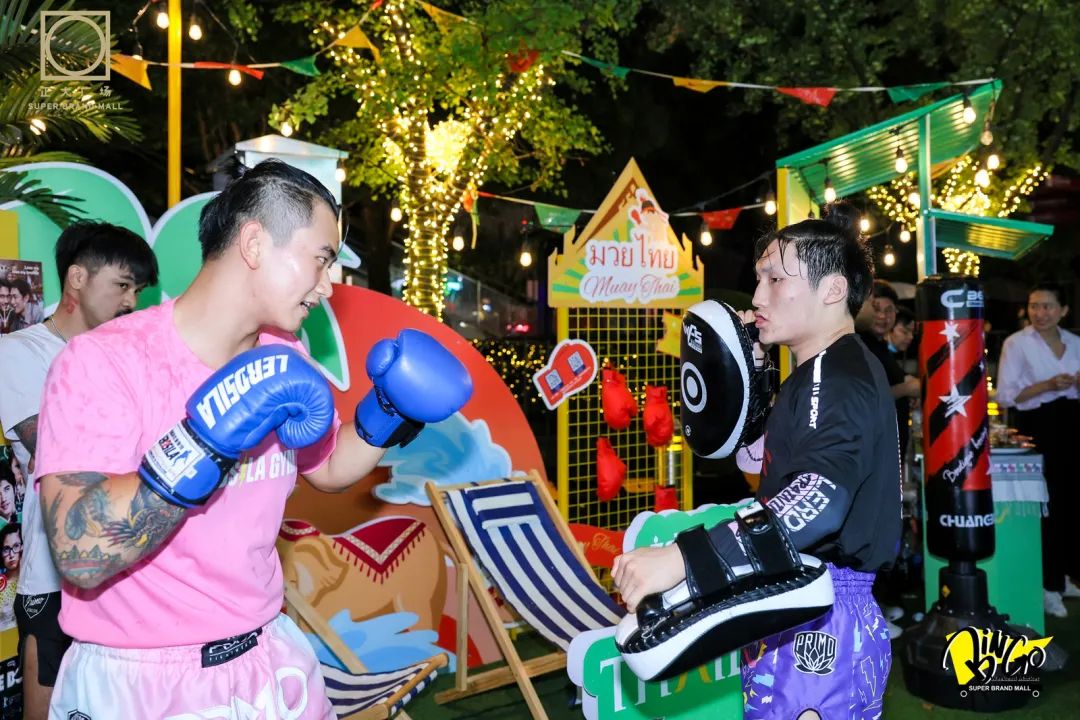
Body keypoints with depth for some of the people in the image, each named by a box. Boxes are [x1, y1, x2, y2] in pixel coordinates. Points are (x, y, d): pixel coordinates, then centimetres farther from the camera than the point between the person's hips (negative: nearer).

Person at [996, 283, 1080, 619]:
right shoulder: (1016, 343, -5)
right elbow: (1005, 395, -10)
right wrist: (1048, 385, -19)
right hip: (1038, 427, -5)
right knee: (1046, 504, -4)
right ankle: (1048, 584, 6)